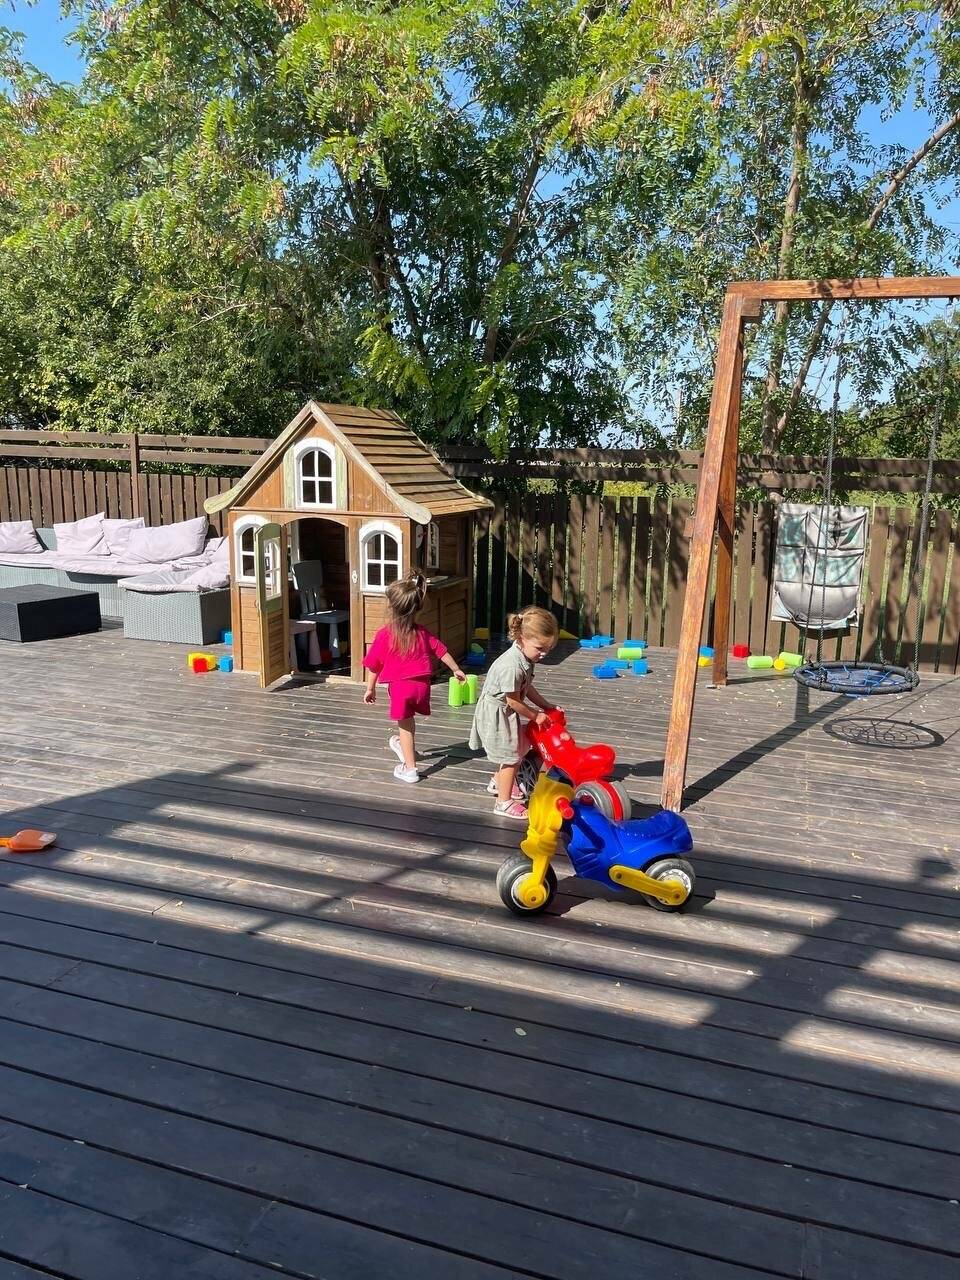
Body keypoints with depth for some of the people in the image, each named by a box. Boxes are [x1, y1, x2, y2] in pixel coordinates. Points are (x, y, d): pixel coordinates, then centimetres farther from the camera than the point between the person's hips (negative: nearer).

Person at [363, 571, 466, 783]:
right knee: (409, 719, 28)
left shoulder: (384, 635, -11)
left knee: (404, 725, 10)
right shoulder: (421, 632, 0)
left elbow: (373, 665, -5)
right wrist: (456, 670, 22)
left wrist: (370, 689, 8)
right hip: (422, 684, 4)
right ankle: (404, 746, 51)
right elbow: (441, 651, 7)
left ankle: (410, 768, 17)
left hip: (401, 685, -4)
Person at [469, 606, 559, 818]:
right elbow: (513, 701, -25)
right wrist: (535, 716, -11)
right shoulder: (512, 665, -33)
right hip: (496, 714, -10)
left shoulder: (525, 658, -3)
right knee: (511, 756, -2)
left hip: (506, 713, 10)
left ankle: (498, 782, 47)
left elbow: (526, 688, 10)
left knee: (515, 750, 24)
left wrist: (546, 706, 9)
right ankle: (504, 802, 11)